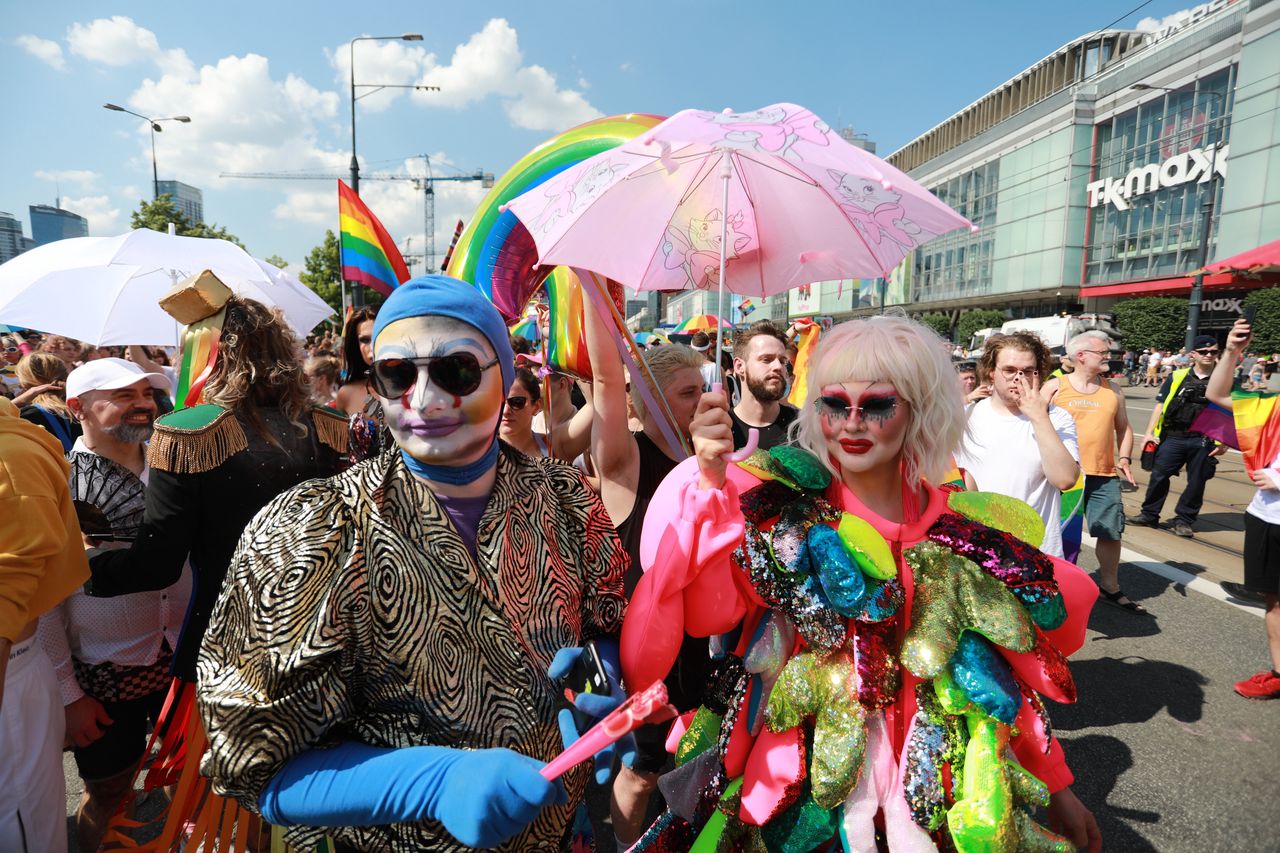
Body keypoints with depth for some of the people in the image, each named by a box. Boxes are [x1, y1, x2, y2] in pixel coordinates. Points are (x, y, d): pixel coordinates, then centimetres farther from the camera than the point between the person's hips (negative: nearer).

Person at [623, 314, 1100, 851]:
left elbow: (1013, 669, 5)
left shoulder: (962, 532, -6)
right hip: (804, 779, -2)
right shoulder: (783, 506, -14)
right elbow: (711, 607, -30)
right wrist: (711, 480, -40)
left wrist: (1057, 787, 8)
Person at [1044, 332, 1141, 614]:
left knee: (1111, 532, 8)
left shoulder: (1113, 391, 10)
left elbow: (1124, 428, 16)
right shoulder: (1055, 387, -3)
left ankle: (1110, 586, 25)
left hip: (1104, 476, 4)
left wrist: (1124, 458, 2)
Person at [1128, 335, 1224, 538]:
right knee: (1159, 475, 1)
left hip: (1203, 441, 0)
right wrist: (1149, 432, -1)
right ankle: (1149, 515, 14)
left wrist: (1223, 442, -2)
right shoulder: (1176, 377, 4)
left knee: (1196, 481, 6)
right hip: (1173, 437, 0)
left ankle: (1184, 520, 20)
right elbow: (1160, 406, 5)